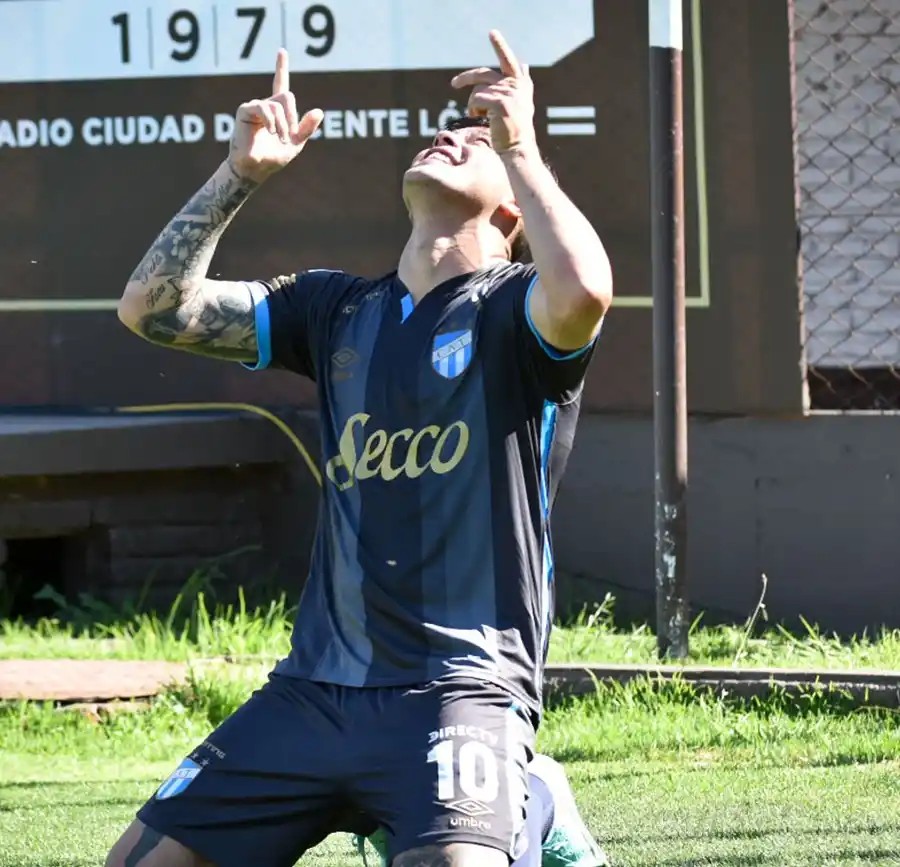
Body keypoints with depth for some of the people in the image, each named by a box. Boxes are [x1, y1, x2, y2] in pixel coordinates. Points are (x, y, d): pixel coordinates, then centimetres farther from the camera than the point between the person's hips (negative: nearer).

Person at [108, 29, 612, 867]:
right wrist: (241, 173, 4)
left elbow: (582, 293, -27)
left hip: (458, 692, -6)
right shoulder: (339, 310, 14)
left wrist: (518, 144, -16)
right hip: (311, 691, 6)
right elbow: (152, 308, 10)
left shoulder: (512, 309, -1)